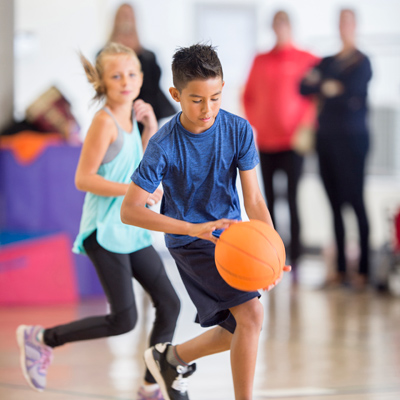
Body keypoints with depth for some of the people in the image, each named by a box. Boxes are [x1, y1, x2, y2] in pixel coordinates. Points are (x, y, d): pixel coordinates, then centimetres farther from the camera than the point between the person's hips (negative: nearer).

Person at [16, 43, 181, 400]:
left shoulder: (129, 119, 10)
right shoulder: (104, 122, -15)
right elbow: (83, 179, -19)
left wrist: (150, 126, 10)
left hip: (133, 231, 9)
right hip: (106, 232, -9)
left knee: (169, 304, 5)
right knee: (124, 320, -9)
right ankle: (40, 338, 6)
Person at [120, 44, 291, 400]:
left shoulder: (238, 130, -13)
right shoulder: (164, 146, -22)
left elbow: (253, 198, -12)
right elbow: (129, 211, -25)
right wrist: (194, 228, -35)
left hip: (230, 233, 5)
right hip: (190, 240, -5)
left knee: (241, 330, 13)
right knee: (251, 313, -21)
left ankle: (172, 357, 36)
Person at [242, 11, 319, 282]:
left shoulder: (307, 60, 2)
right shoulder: (260, 61, 11)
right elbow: (249, 96, 18)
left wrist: (306, 125, -12)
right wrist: (254, 122, 4)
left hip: (293, 141, -4)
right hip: (265, 142, 4)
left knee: (293, 200, -8)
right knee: (269, 200, 6)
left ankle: (294, 260, -5)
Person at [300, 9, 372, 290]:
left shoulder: (361, 62, 1)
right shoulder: (328, 63, 17)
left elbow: (353, 94, -13)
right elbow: (305, 87, 6)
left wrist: (326, 88, 0)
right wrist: (328, 87, -11)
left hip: (351, 137, -6)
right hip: (327, 138, 6)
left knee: (355, 201, -9)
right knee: (336, 205, 5)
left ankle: (364, 269, -9)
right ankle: (341, 270, 7)